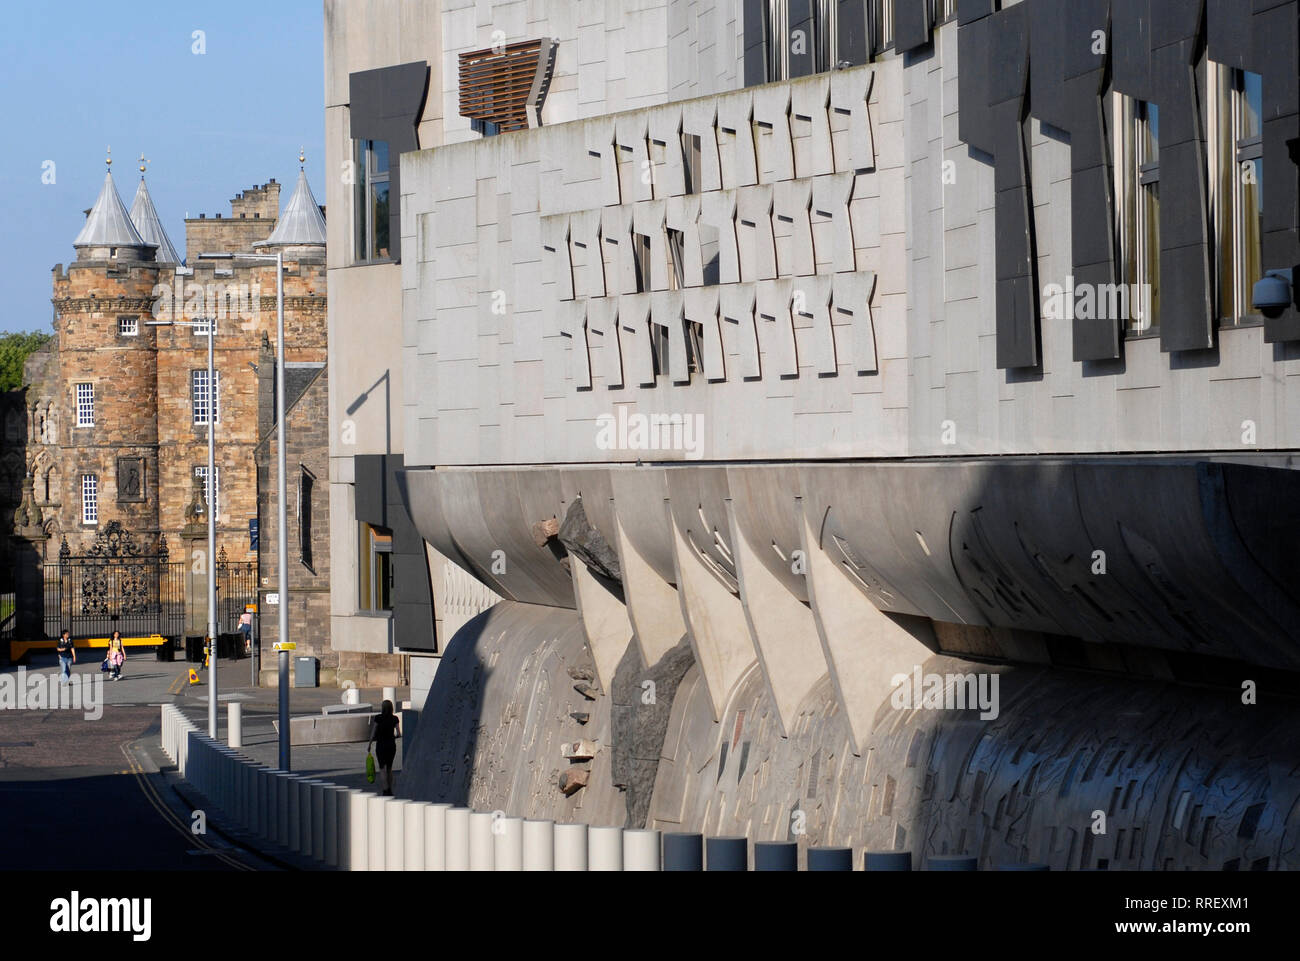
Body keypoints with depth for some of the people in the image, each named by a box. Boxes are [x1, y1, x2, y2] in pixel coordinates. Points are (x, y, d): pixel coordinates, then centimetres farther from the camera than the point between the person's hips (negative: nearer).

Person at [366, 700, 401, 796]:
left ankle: (386, 789, -11)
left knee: (382, 768, -1)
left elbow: (373, 733, -7)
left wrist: (369, 744, 3)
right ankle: (390, 790, 13)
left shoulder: (378, 718, -9)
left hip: (381, 745, -4)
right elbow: (399, 734, -1)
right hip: (392, 745, 4)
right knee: (389, 768, 13)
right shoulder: (394, 719, -1)